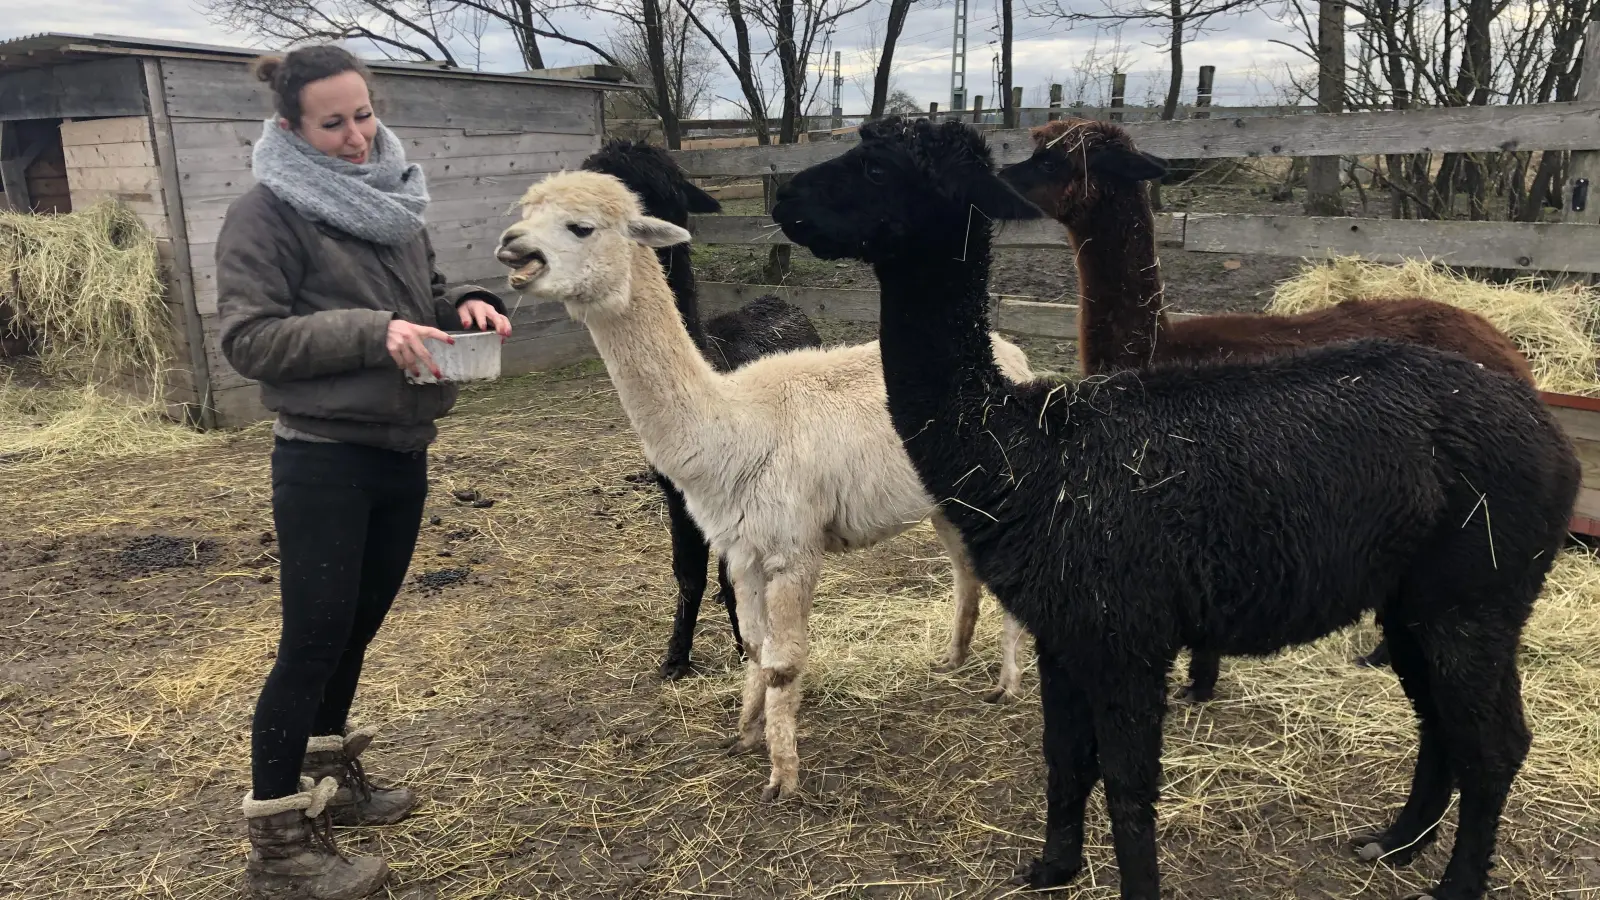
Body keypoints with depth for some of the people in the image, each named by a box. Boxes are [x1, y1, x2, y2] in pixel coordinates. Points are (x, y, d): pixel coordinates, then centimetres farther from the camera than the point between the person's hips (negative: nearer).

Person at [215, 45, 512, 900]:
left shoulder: (393, 198, 10)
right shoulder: (265, 213, -10)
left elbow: (424, 300, 18)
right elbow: (246, 338, -16)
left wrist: (467, 306, -5)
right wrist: (369, 333, -26)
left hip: (402, 451, 7)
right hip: (324, 459, -7)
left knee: (358, 626, 17)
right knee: (314, 640, -2)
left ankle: (327, 777, 36)